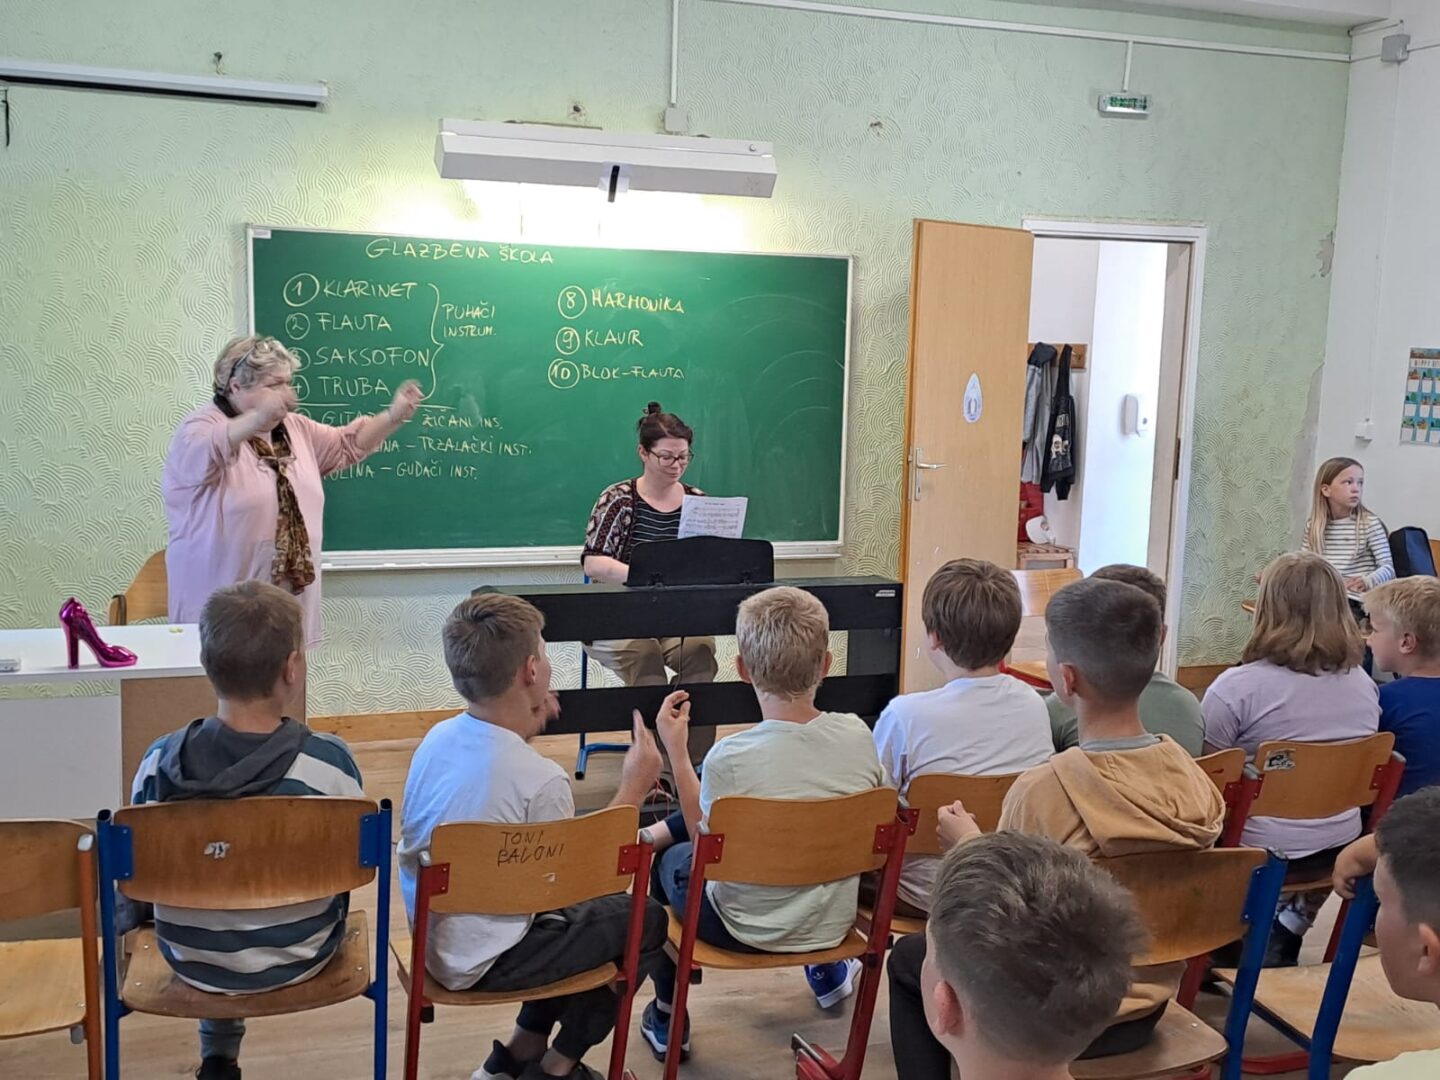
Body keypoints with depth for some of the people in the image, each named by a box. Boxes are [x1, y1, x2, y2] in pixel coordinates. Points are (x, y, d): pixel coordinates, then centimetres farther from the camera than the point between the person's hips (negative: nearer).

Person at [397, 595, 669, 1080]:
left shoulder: (437, 737, -6)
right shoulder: (541, 779, -27)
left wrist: (522, 730, 4)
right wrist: (632, 790, -10)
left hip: (431, 939, 8)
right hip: (477, 964, -8)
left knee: (589, 910, 25)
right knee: (646, 920, 8)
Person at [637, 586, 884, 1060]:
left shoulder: (729, 757, -27)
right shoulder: (858, 735, -15)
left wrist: (676, 750, -8)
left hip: (746, 931, -4)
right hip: (834, 923, 4)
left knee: (670, 857, 25)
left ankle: (667, 1016, 35)